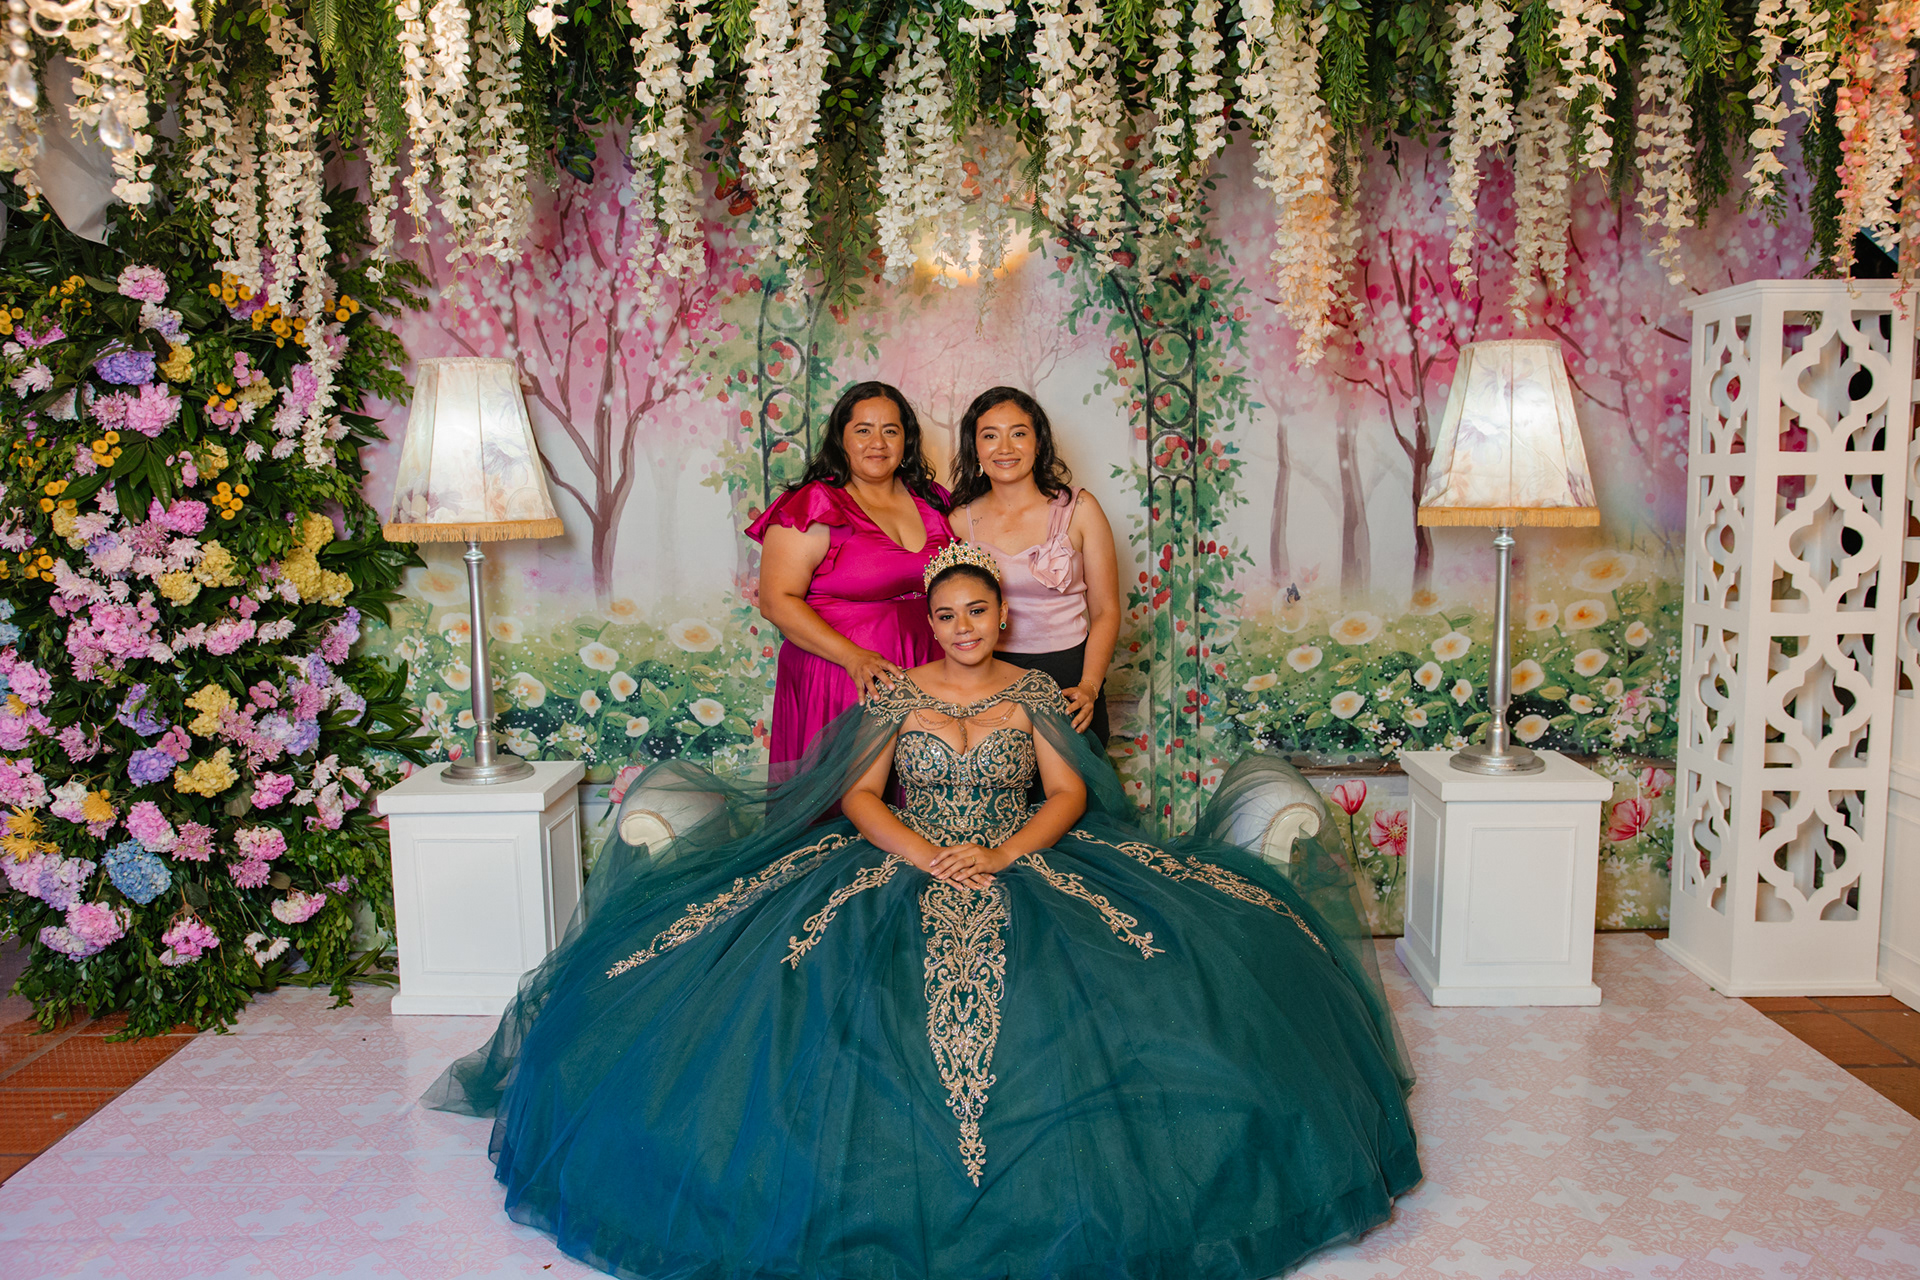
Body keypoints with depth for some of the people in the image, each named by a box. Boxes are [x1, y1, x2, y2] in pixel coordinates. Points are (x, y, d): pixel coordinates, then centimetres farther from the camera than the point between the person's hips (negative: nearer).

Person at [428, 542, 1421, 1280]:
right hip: (902, 873, 0)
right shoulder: (895, 697, 7)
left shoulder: (1033, 693, 9)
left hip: (1026, 871, 1)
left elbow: (1071, 795, 3)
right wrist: (920, 851, -14)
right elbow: (857, 796, 3)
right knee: (879, 998, -26)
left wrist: (1001, 854, -13)